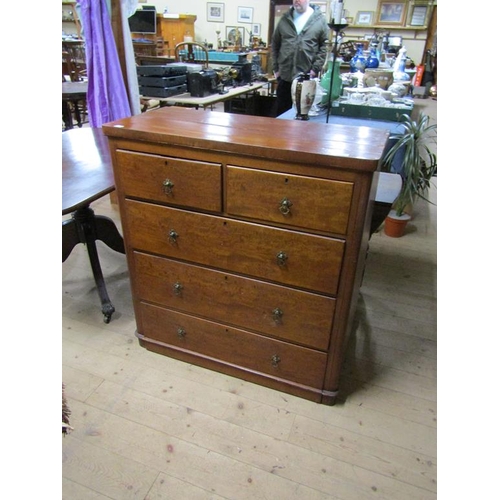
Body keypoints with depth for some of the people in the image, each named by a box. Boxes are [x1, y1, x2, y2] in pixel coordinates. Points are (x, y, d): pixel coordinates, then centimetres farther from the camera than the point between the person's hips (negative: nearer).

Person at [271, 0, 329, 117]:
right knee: (282, 111, 7)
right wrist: (275, 67, 6)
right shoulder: (285, 18, 10)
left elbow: (325, 46, -1)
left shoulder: (319, 19, 2)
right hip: (284, 76, 3)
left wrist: (315, 68, -9)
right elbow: (275, 44, 13)